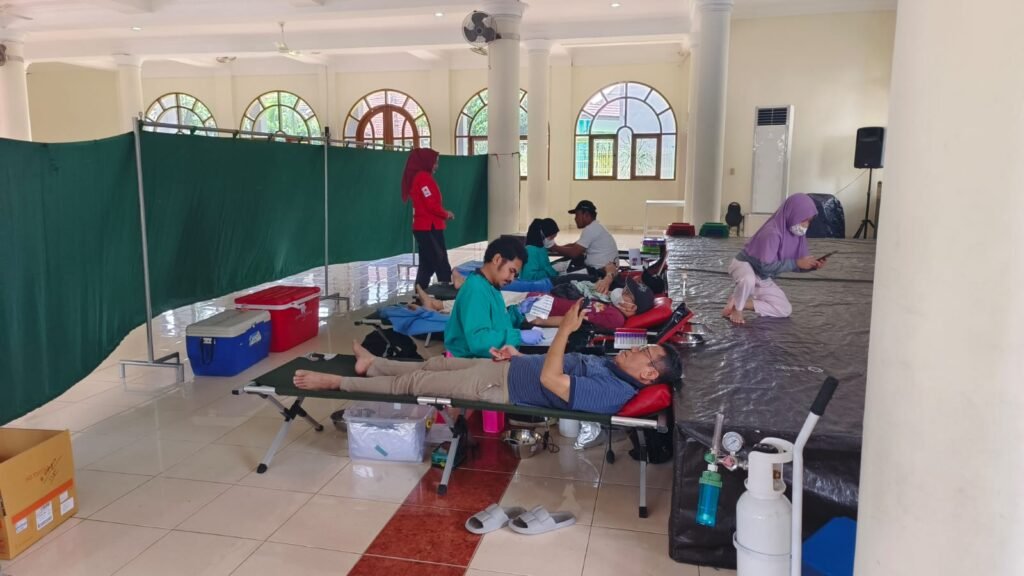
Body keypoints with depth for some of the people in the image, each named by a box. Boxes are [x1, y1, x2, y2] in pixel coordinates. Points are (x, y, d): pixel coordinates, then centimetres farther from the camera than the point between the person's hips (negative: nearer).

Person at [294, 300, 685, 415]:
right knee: (435, 364, 21)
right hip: (510, 368, 8)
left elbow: (549, 379, -32)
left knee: (414, 383, 2)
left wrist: (566, 329, -29)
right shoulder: (610, 365, 2)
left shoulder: (609, 392, -28)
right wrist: (519, 354, 11)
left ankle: (337, 382, 19)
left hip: (502, 387, -8)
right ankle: (372, 364, 44)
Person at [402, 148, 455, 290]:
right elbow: (431, 204, -20)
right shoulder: (424, 178, -14)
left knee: (427, 264, 13)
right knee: (442, 264, -7)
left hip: (424, 228, 10)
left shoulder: (419, 177, 17)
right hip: (429, 228, -10)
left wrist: (443, 214, 5)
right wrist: (446, 214, -3)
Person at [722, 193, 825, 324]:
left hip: (764, 279, 8)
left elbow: (796, 264, 2)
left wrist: (812, 265, -19)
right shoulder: (772, 232, -32)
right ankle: (736, 307, -14)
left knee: (785, 310, 4)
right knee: (749, 280, -44)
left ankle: (741, 302, 8)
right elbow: (766, 266, -33)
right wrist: (797, 263, -32)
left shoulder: (797, 234, -8)